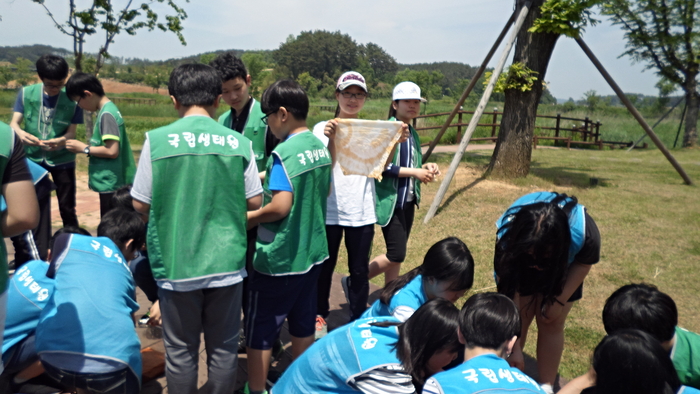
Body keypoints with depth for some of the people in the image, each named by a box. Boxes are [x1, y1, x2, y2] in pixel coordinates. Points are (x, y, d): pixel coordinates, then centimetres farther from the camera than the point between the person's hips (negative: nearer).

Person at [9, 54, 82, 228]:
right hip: (32, 157, 2)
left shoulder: (72, 98, -11)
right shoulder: (26, 93, -5)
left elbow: (71, 132, -12)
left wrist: (61, 141, -36)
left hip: (62, 159, -2)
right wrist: (20, 133, -34)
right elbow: (14, 122, -10)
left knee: (67, 208, 2)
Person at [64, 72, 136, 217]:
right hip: (112, 182, 9)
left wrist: (84, 148, -12)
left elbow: (112, 151, -22)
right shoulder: (109, 109, 10)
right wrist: (86, 147, 8)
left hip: (112, 183, -9)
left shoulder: (106, 114, -17)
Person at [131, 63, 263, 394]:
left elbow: (140, 205, -3)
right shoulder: (238, 143, -5)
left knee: (180, 350, 15)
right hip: (226, 263, 1)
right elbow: (254, 201, 1)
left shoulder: (157, 140, -8)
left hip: (175, 264, -1)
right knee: (223, 347, 16)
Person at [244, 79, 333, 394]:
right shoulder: (321, 148, 4)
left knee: (260, 330, 8)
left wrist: (248, 218, -10)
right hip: (312, 252, 8)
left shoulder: (283, 153, -20)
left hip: (279, 259, -8)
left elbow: (280, 207, -25)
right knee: (302, 324, 20)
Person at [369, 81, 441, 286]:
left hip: (408, 201, 8)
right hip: (391, 200, -8)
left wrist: (425, 168, 0)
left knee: (396, 255, 13)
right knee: (396, 254, -10)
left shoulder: (413, 134, 13)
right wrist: (415, 172, -18)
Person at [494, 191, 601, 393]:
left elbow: (585, 262, -15)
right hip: (518, 262, 0)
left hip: (562, 263, 0)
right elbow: (509, 295, -32)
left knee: (551, 323, -3)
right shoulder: (508, 237, -39)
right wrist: (514, 347, -28)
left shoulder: (584, 234, -40)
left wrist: (560, 300, -16)